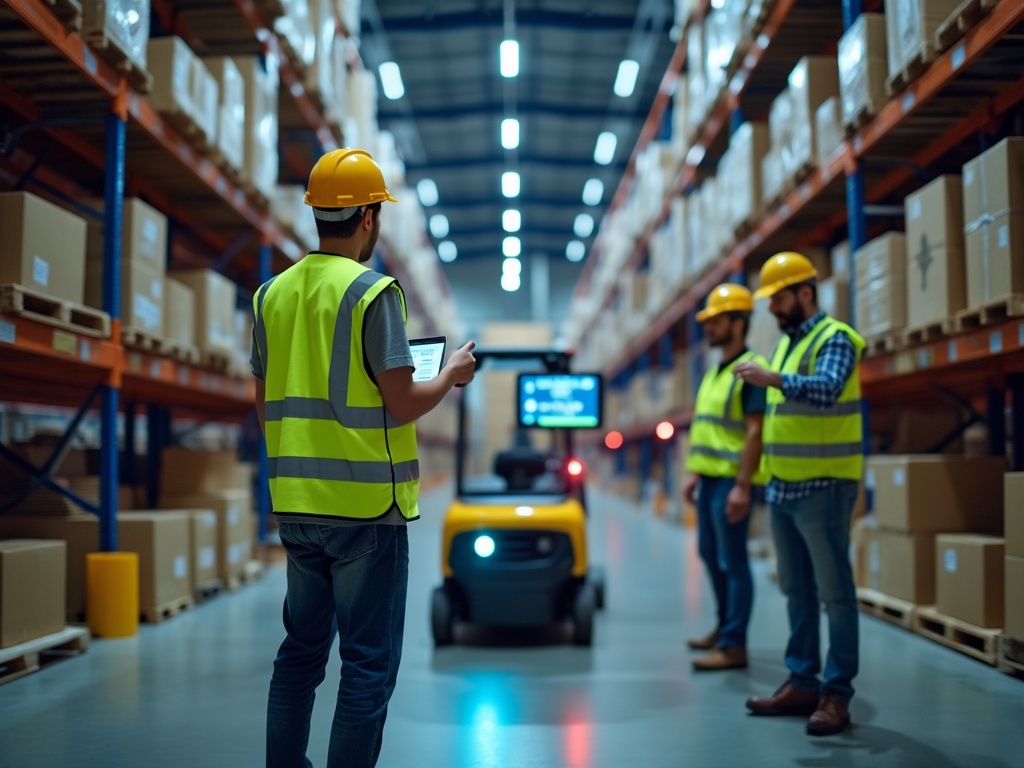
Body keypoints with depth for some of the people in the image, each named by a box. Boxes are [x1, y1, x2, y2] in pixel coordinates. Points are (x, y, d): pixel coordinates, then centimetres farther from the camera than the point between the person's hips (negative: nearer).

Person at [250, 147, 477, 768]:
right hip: (366, 505, -6)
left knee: (302, 651, 18)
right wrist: (452, 374, 3)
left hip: (297, 503, 7)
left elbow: (265, 408, 12)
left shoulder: (273, 294, 8)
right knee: (369, 664, 3)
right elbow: (402, 404, -14)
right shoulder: (373, 291, -11)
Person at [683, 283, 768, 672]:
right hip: (709, 477, 10)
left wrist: (742, 486, -23)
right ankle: (725, 628, 31)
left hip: (732, 480, -10)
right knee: (710, 553, 17)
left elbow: (755, 432, -19)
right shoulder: (714, 371, 16)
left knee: (732, 561, -4)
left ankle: (734, 646, 2)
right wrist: (694, 473, 18)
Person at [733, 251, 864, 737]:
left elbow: (827, 388, -29)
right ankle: (802, 682, 21)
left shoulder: (834, 338, -9)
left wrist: (774, 379, -43)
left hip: (822, 487, -8)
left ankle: (837, 694, 3)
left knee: (834, 593, -2)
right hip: (783, 488, 9)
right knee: (797, 592, 13)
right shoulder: (787, 341, 16)